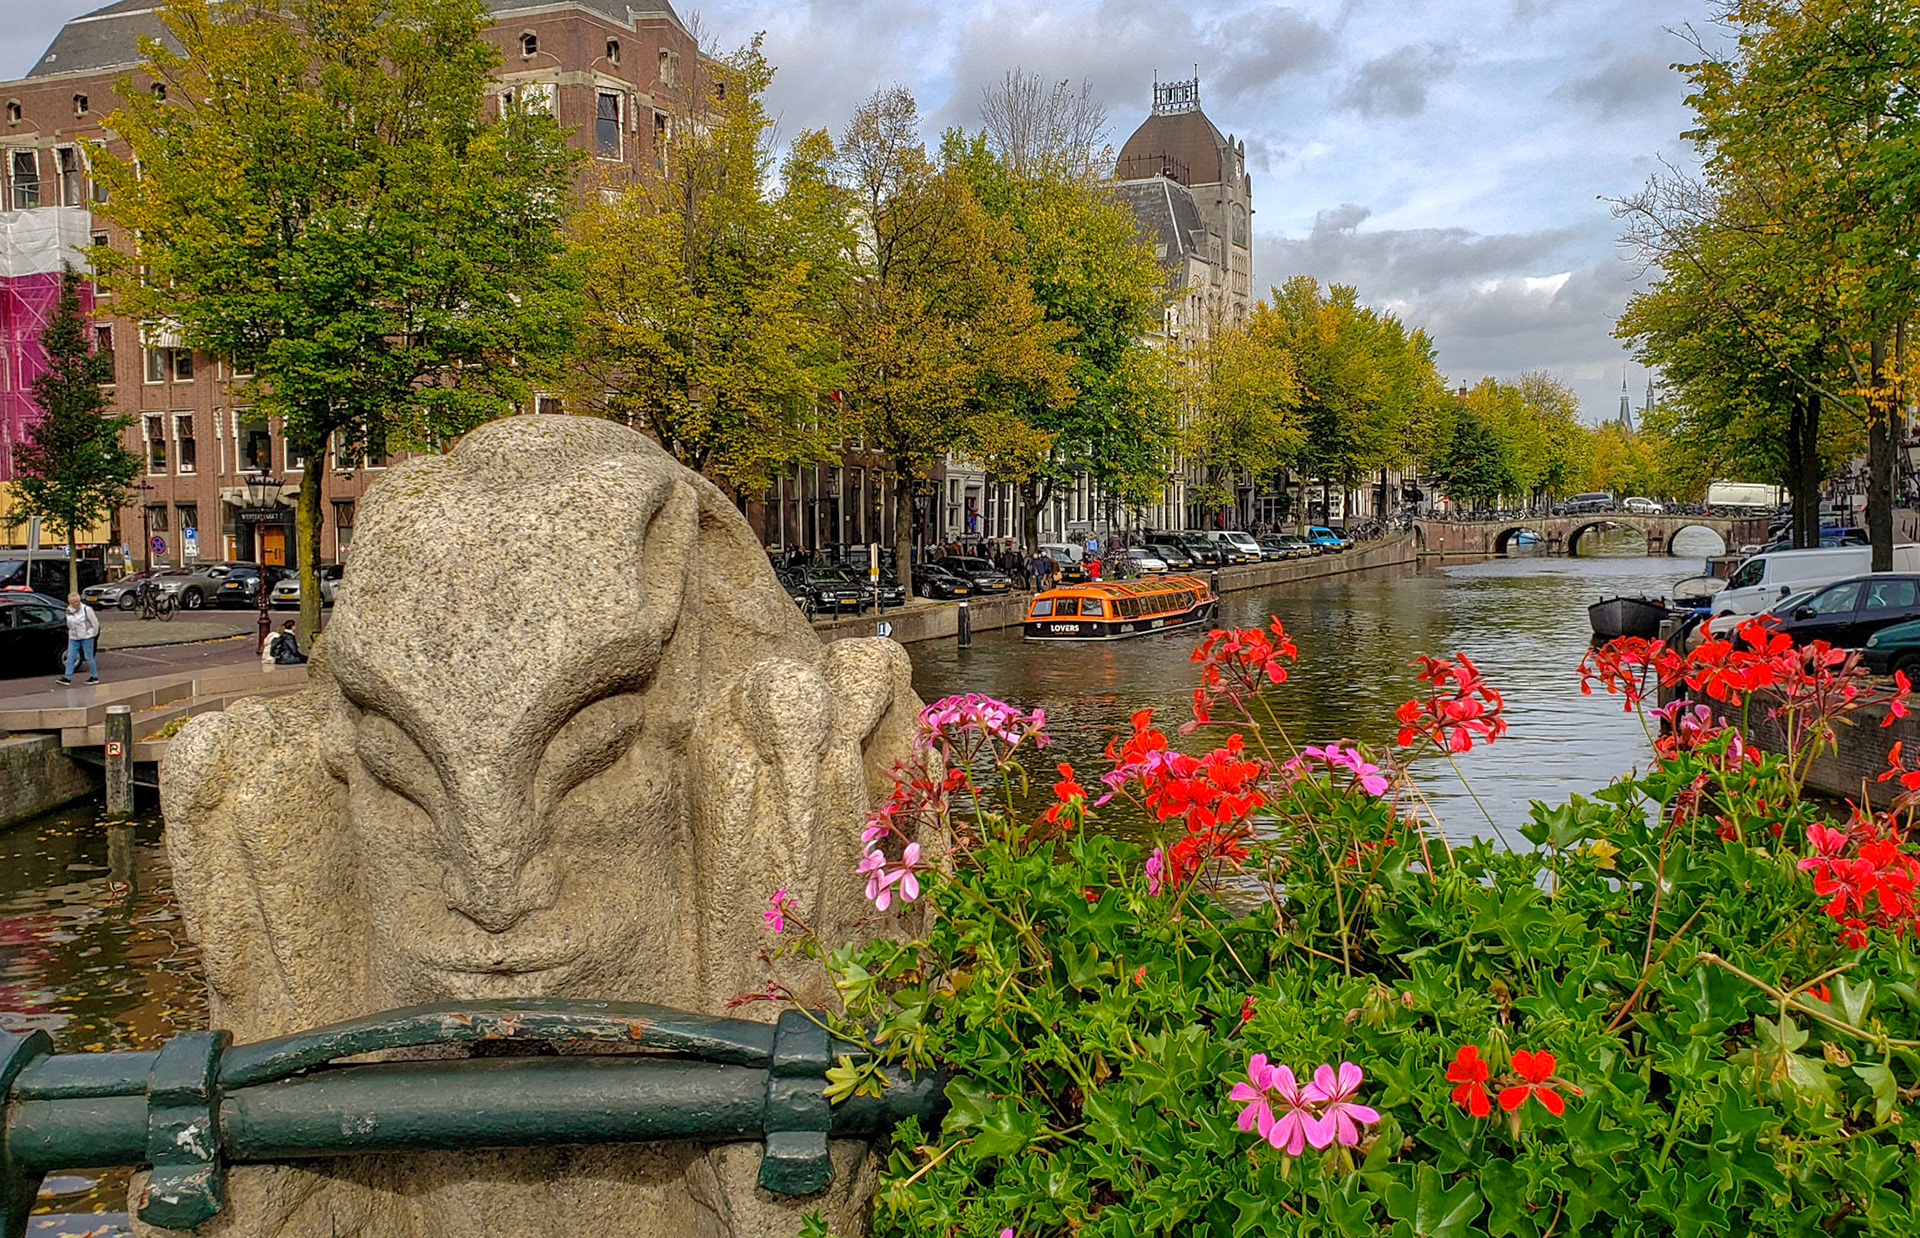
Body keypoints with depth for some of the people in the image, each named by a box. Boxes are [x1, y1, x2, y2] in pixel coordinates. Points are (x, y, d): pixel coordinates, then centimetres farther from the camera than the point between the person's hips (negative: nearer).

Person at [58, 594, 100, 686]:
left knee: (89, 657, 0)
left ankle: (94, 677, 11)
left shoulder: (86, 609, -13)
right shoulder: (68, 610, 4)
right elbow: (69, 624, 17)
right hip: (73, 637, 5)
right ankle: (67, 678, 0)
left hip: (86, 637, -5)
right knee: (70, 657, 0)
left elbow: (95, 622, -6)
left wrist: (94, 634, 1)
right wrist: (73, 632, 14)